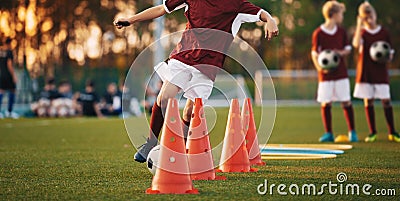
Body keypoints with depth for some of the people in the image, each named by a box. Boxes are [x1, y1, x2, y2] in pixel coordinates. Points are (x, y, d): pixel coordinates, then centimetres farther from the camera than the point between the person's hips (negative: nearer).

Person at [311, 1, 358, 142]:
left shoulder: (341, 32, 7)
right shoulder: (318, 33, -5)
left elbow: (348, 49, 14)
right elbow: (314, 53, -4)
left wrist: (341, 53, -10)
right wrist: (319, 67, -21)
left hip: (341, 72, 2)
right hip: (326, 74, -2)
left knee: (346, 102, 0)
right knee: (325, 103, 0)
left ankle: (352, 132, 8)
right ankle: (328, 133, 10)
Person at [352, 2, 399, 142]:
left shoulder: (384, 32, 6)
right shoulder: (362, 32, 4)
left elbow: (390, 54, 10)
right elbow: (356, 44, -19)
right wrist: (359, 25, -19)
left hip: (381, 71, 0)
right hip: (365, 71, 0)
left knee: (386, 100, -3)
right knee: (368, 101, 2)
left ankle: (392, 132, 4)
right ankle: (372, 132, 11)